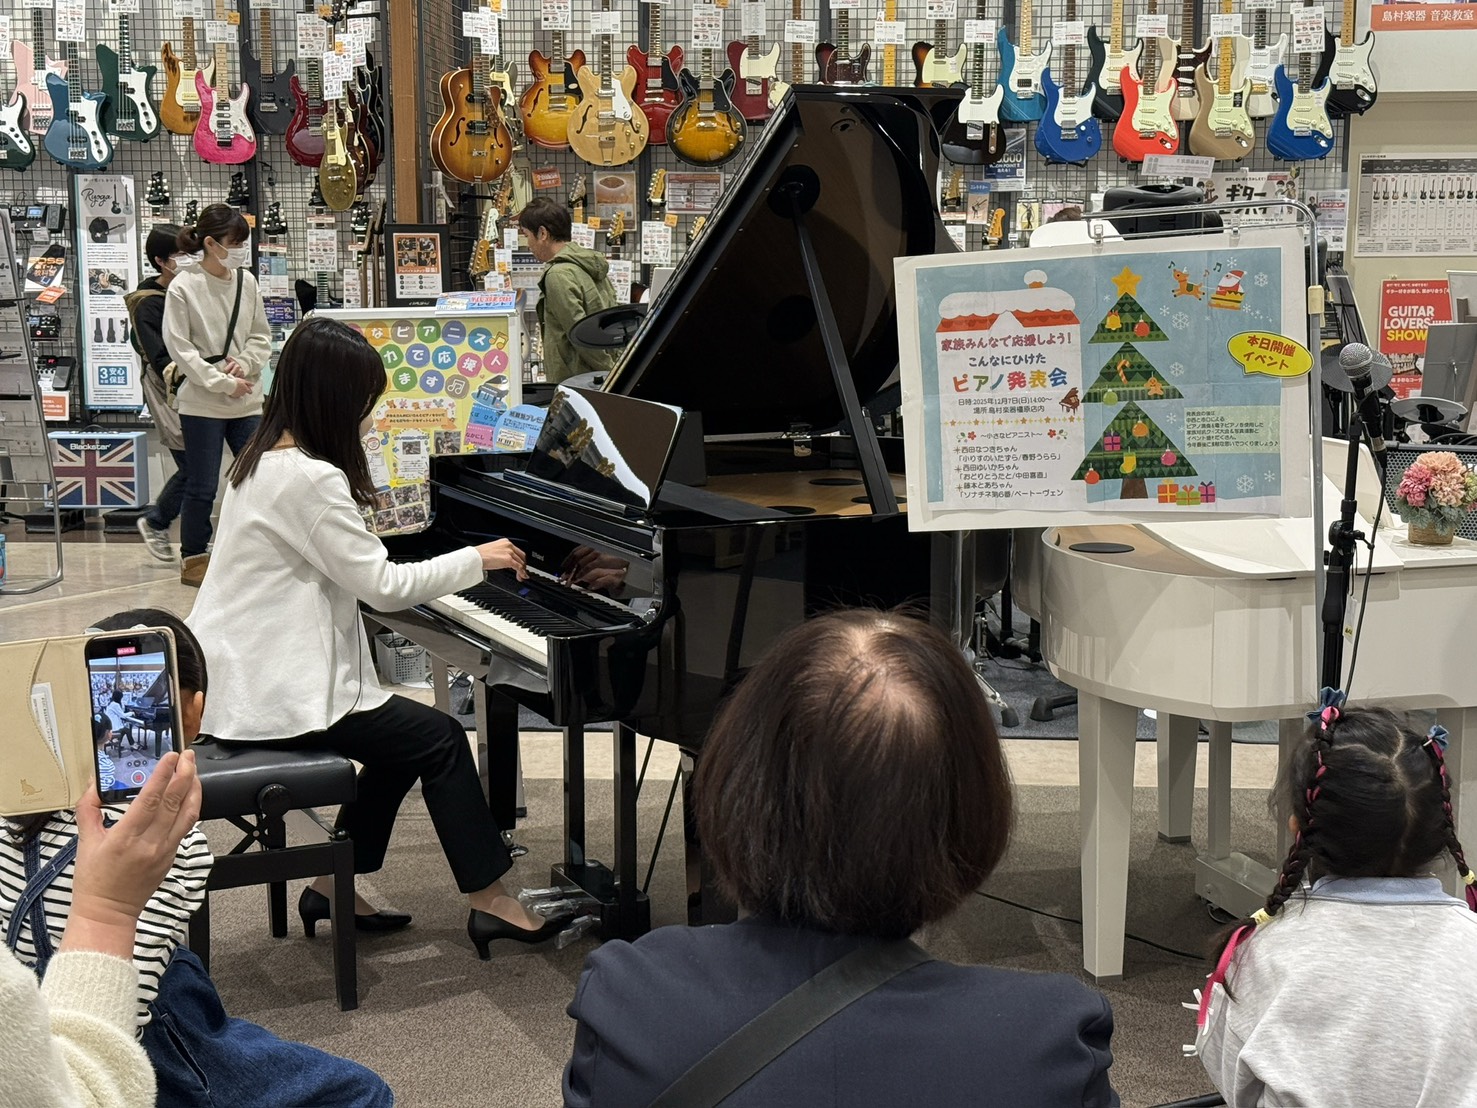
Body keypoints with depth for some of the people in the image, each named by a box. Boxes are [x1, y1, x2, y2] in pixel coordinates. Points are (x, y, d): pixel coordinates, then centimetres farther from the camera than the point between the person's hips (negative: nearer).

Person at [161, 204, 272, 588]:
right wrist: (223, 383, -13)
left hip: (247, 401, 5)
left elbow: (262, 337, 10)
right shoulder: (183, 287, -10)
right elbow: (180, 348, -11)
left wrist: (243, 363, -9)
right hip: (202, 403, -4)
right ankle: (193, 559, 19)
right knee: (202, 487, 4)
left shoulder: (247, 282, 3)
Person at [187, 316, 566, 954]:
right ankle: (491, 903, 4)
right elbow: (384, 587, -18)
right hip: (275, 695, -10)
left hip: (245, 677, 10)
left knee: (401, 742, 17)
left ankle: (332, 887, 20)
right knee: (440, 740, -2)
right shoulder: (311, 478, -20)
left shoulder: (264, 460, 11)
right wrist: (477, 559, -6)